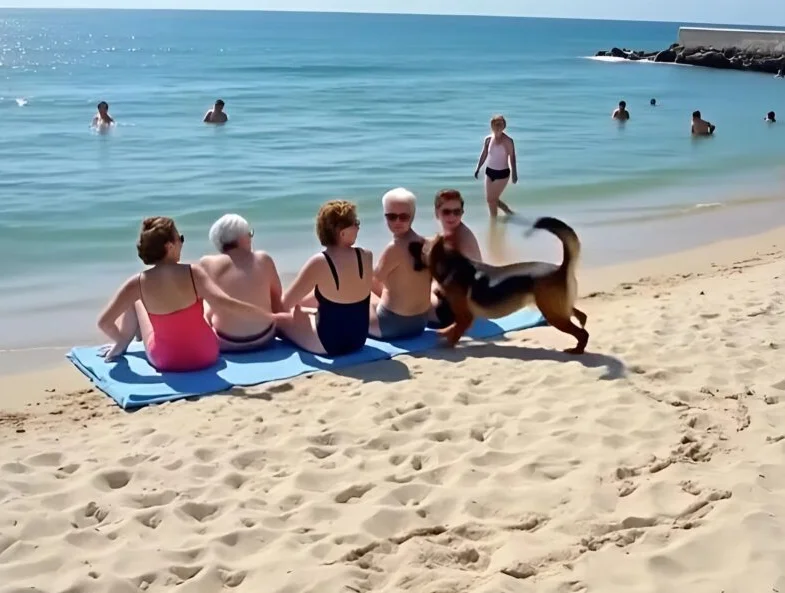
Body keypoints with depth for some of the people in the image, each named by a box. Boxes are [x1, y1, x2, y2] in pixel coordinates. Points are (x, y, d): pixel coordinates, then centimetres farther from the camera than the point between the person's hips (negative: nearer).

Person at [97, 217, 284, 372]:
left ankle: (121, 347, 37)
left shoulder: (138, 283, -16)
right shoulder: (192, 273, -21)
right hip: (205, 355, 0)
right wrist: (272, 317, -24)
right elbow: (225, 303, -31)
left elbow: (104, 322, -11)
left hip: (165, 361, 0)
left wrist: (120, 340, 10)